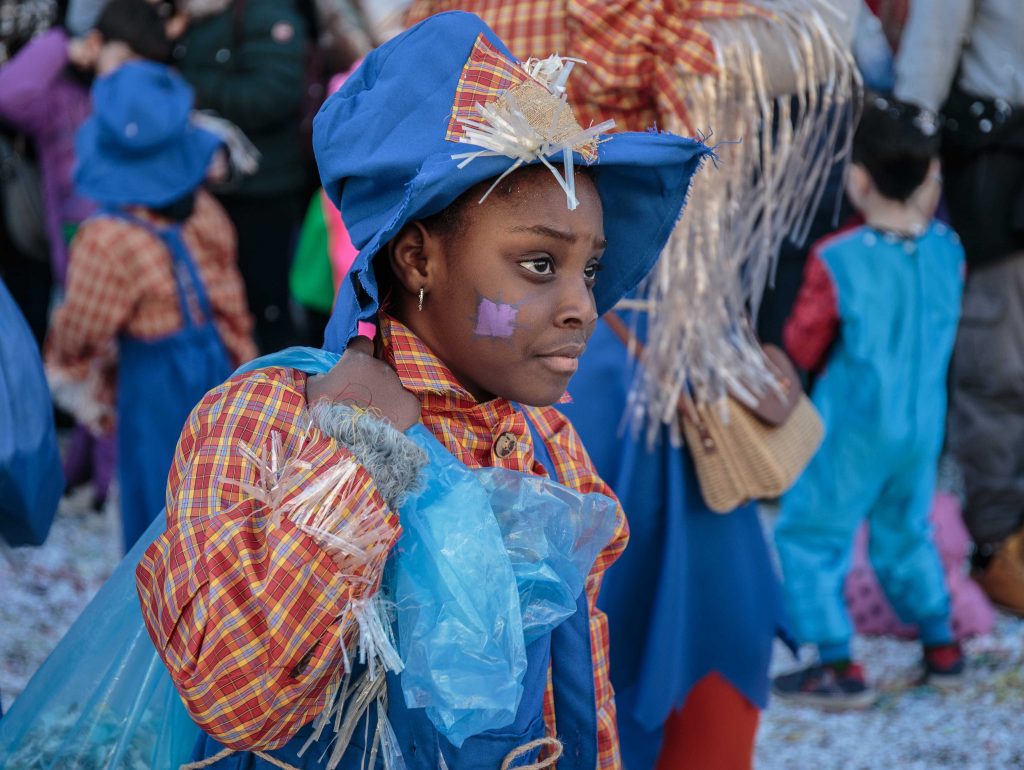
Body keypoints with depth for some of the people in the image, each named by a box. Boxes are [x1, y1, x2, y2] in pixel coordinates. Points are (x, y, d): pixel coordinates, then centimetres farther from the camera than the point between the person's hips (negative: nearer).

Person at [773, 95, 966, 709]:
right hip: (924, 426, 5)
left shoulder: (837, 260, -20)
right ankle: (942, 646, 29)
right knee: (907, 533, 24)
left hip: (854, 430, -5)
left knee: (809, 538, 6)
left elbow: (803, 348, -9)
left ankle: (841, 667, 3)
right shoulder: (947, 250, -7)